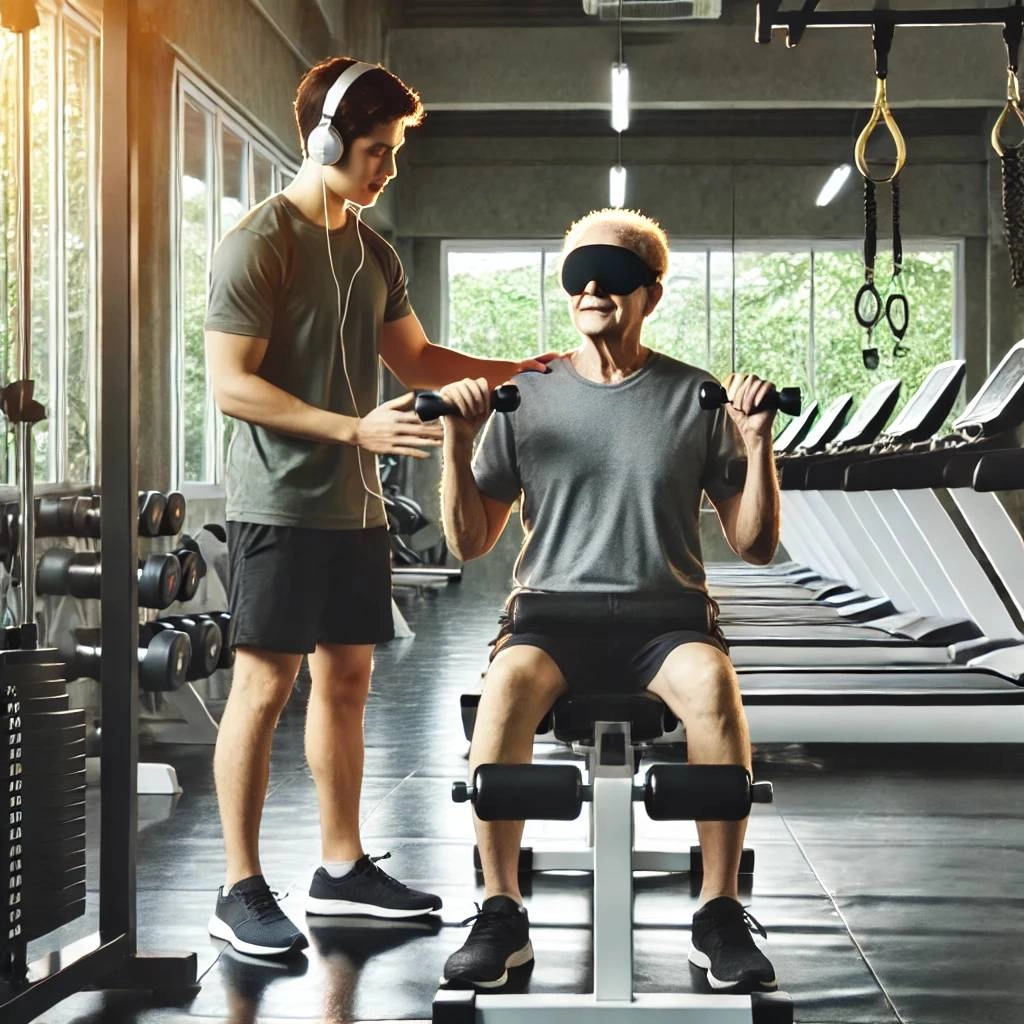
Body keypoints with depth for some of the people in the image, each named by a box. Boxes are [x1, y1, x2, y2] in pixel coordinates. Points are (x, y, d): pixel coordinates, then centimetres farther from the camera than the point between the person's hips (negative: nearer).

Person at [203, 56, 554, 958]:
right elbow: (232, 384, -16)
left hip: (355, 506, 8)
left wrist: (518, 370, 9)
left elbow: (418, 358, 22)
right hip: (281, 504, -8)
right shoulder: (259, 245, -11)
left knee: (347, 679, 12)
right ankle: (241, 890, 5)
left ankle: (342, 867, 22)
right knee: (265, 686, -3)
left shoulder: (374, 253, 12)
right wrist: (357, 428, -23)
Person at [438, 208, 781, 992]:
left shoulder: (696, 398, 6)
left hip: (666, 615, 0)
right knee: (507, 685, -35)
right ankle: (502, 915, -23)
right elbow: (469, 543, 8)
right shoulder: (525, 398, 9)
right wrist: (458, 442, -6)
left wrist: (758, 447, -10)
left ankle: (721, 915, -23)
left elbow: (755, 545, 5)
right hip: (552, 610, 1)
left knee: (713, 685, -35)